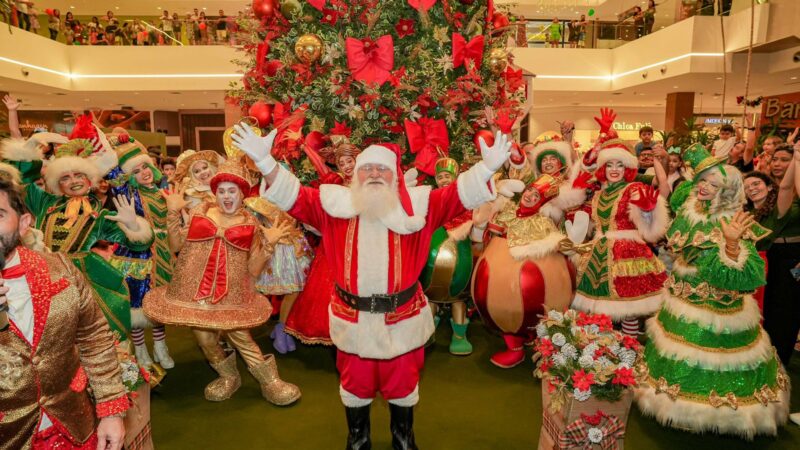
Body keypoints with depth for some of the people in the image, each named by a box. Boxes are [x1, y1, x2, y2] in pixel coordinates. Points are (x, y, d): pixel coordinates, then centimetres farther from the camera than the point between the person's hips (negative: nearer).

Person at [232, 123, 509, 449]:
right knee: (355, 383, 20)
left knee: (402, 383, 20)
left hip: (402, 316, 0)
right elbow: (293, 196, -8)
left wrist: (487, 167, -28)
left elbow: (459, 194, -12)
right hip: (352, 317, 1)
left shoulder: (417, 204, -5)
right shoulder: (336, 203, -4)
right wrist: (264, 160, -21)